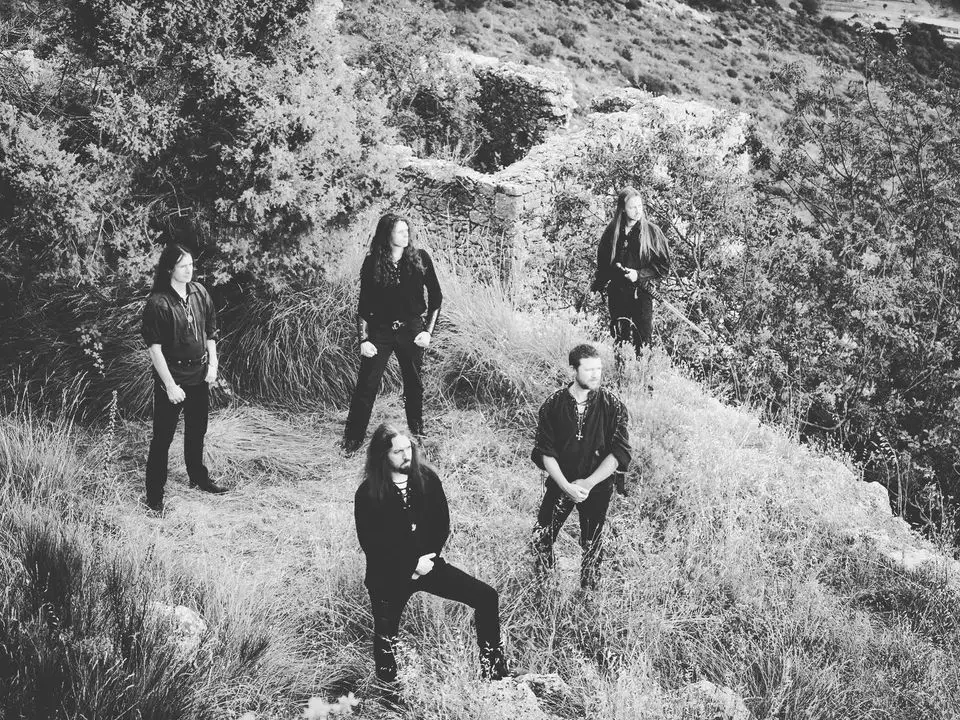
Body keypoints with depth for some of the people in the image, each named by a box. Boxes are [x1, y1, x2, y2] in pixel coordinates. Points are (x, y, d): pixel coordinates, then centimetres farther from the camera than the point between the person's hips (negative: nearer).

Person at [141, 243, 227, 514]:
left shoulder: (200, 293, 0)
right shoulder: (158, 303, -19)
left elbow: (210, 332, 11)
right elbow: (154, 348, -18)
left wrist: (213, 365, 2)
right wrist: (170, 385, -19)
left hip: (199, 375, 6)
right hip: (171, 378, -6)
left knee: (197, 431, 22)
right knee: (162, 437, 1)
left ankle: (198, 477, 41)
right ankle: (155, 494, 10)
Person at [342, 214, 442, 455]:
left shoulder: (420, 259, -2)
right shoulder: (372, 263, -4)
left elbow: (436, 296, 5)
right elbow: (364, 305, 0)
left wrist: (429, 331, -2)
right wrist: (363, 340, -6)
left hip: (411, 330, 1)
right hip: (380, 330, -1)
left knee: (414, 385, 9)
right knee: (366, 386, -2)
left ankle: (417, 435, 26)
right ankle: (352, 442, 7)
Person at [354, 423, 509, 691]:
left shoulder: (427, 478, -3)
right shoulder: (368, 493, -13)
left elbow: (442, 522, 4)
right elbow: (370, 543, -12)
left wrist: (428, 558, -10)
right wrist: (412, 564, -15)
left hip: (427, 563, 3)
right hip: (389, 573, -3)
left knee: (486, 598, -7)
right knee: (385, 637, -5)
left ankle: (492, 670, 6)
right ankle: (387, 687, 27)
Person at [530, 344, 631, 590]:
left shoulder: (612, 406, -9)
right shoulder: (553, 405, -6)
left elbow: (619, 452, -11)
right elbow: (545, 452, -7)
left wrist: (588, 483, -17)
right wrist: (566, 486, -18)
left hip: (597, 487, -1)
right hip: (560, 484, 1)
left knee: (592, 545, 11)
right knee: (541, 538, 1)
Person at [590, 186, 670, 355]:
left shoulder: (652, 231, -4)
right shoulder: (611, 232, 4)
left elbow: (664, 265, -2)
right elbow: (602, 264, 16)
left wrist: (639, 275, -12)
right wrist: (596, 288, 8)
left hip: (642, 295, -3)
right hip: (617, 295, 3)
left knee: (643, 341, -6)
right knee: (620, 341, 6)